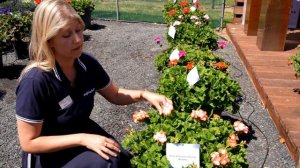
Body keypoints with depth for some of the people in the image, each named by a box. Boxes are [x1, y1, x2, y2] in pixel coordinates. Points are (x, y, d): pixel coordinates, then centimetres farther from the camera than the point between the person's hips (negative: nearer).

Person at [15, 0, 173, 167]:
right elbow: (29, 142, -21)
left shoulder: (87, 63, -10)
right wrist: (83, 139, -27)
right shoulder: (35, 80, -28)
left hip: (82, 131, 5)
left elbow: (115, 95, 6)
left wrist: (144, 94, -12)